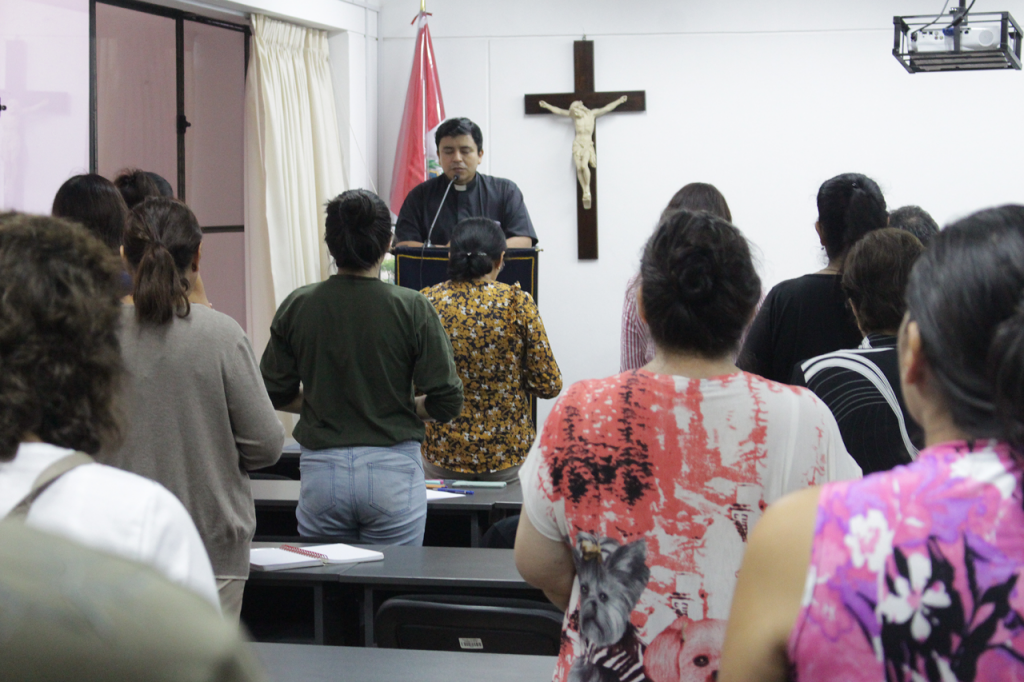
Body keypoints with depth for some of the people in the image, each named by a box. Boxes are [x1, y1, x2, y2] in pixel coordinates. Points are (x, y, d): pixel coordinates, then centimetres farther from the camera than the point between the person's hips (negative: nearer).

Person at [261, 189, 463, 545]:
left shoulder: (297, 306, -2)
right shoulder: (411, 308, -9)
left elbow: (276, 394, 6)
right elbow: (447, 401, -7)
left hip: (320, 469, 2)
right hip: (392, 468, -2)